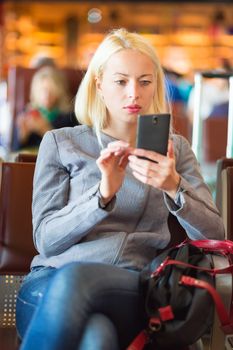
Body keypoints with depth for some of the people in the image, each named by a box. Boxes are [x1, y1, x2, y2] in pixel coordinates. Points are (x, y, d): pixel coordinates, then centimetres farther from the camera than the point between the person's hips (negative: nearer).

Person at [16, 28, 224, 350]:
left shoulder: (175, 148, 18)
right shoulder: (60, 142, 13)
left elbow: (214, 236, 7)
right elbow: (46, 239, 4)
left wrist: (174, 187, -13)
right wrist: (103, 193, -13)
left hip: (132, 291, 1)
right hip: (51, 280, 0)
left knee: (74, 279, -37)